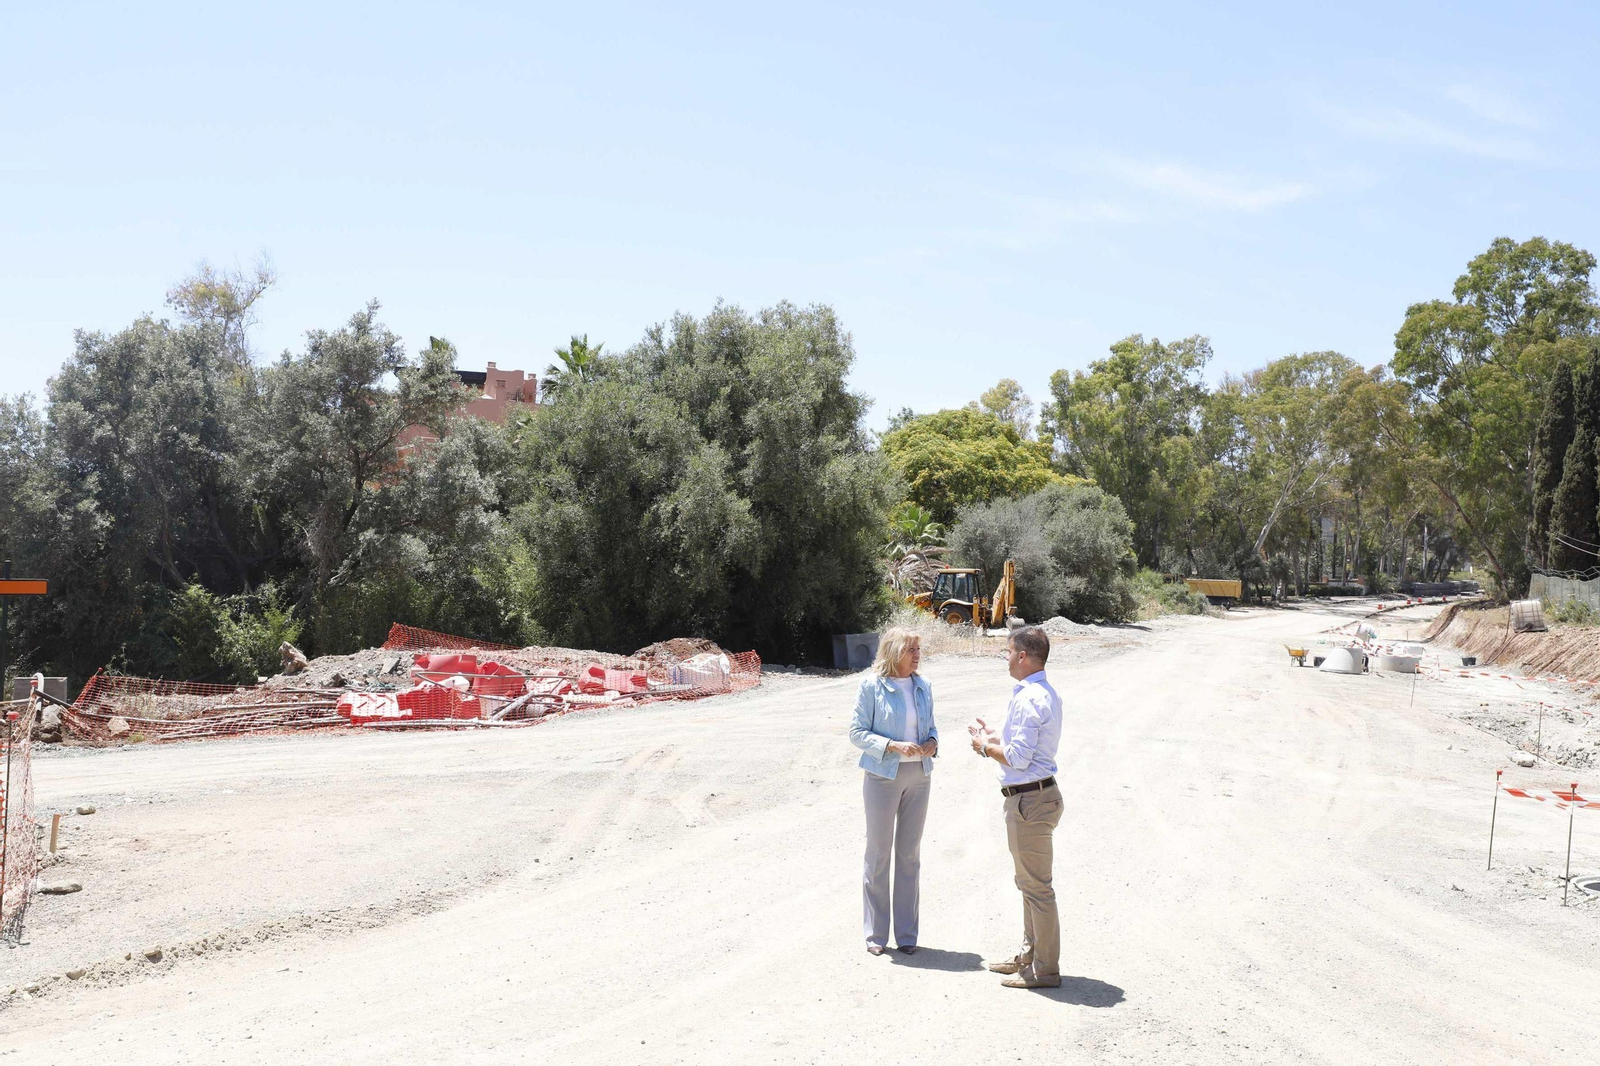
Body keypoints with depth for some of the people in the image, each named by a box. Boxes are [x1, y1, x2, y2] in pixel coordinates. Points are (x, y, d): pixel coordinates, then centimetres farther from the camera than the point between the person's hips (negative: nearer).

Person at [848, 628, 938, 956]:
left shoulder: (923, 686, 7)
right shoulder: (872, 686, -9)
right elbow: (857, 732, -9)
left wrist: (932, 742, -5)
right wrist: (894, 746, -20)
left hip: (919, 775, 5)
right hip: (883, 775, -5)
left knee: (910, 853, 10)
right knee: (878, 853, 3)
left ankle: (907, 934, 20)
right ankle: (876, 934, 14)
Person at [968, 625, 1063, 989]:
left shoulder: (1028, 699, -21)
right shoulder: (1046, 693, 12)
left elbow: (1018, 757, -23)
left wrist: (986, 747, -7)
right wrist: (995, 736, 15)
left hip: (1029, 799, -11)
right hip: (1038, 794, 11)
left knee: (1035, 885, -1)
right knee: (1030, 881, 21)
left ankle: (1045, 969, 8)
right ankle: (1030, 954, 33)